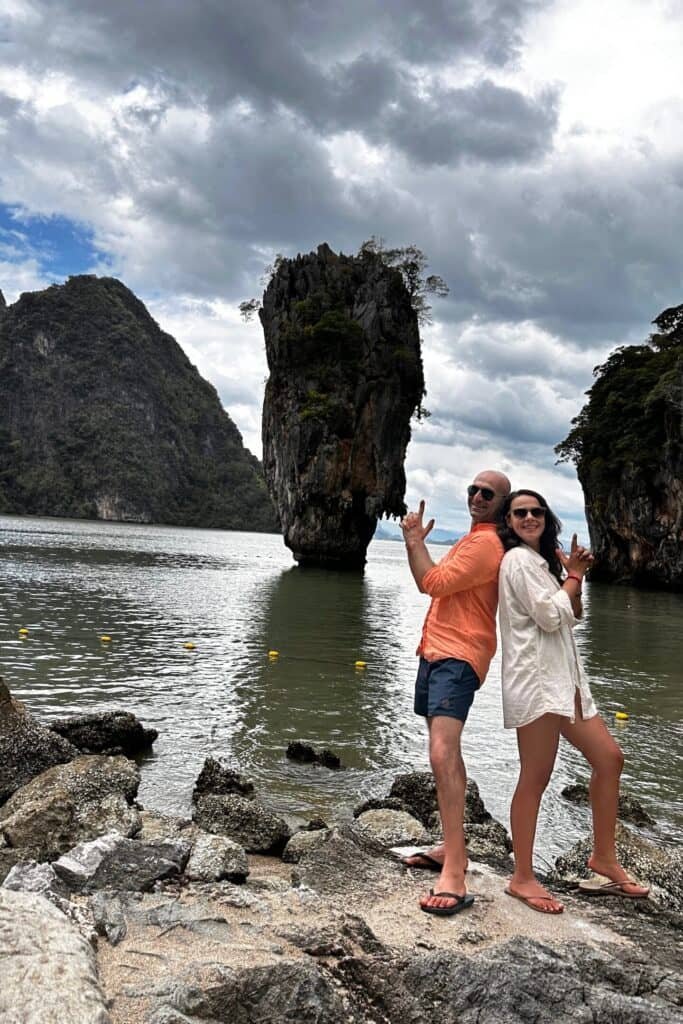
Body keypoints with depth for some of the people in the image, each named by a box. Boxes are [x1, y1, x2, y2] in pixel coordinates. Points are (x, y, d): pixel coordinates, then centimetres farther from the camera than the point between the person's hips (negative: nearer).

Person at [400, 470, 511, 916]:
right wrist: (415, 540, 9)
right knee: (447, 752, 17)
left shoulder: (487, 542, -12)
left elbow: (432, 583, -17)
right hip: (436, 650, 11)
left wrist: (415, 539, -4)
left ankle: (454, 877, -25)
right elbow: (432, 582, 20)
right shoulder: (473, 539, 21)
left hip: (458, 657, -11)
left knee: (442, 754, -23)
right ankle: (453, 848, 31)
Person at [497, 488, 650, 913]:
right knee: (535, 779, -5)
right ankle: (523, 878, 5)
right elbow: (550, 616, -17)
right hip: (536, 679, -10)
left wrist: (574, 576, 8)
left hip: (563, 679, 10)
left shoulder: (540, 560, 22)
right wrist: (573, 576, -1)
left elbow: (573, 616, 23)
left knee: (609, 758, 11)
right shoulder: (519, 559, -8)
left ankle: (604, 859, 22)